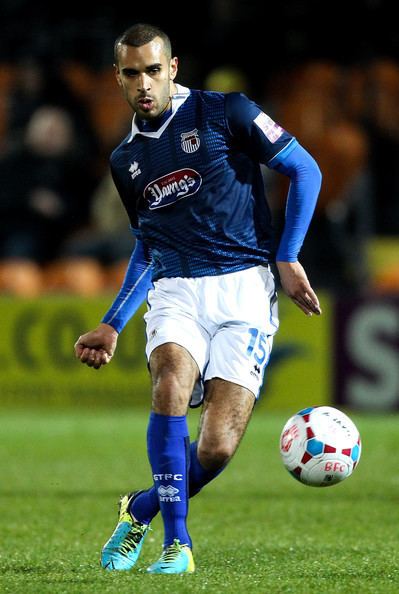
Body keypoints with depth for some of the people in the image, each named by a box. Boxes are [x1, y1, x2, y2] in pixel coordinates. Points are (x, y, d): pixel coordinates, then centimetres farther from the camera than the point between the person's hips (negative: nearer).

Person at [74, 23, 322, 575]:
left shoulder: (226, 113, -1)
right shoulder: (125, 160, 15)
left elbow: (304, 170, 2)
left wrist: (288, 258, -6)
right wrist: (112, 326, 23)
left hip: (243, 291, -3)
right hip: (175, 291, 3)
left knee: (216, 448, -13)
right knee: (171, 384, -30)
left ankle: (141, 510, 18)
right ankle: (177, 544, -23)